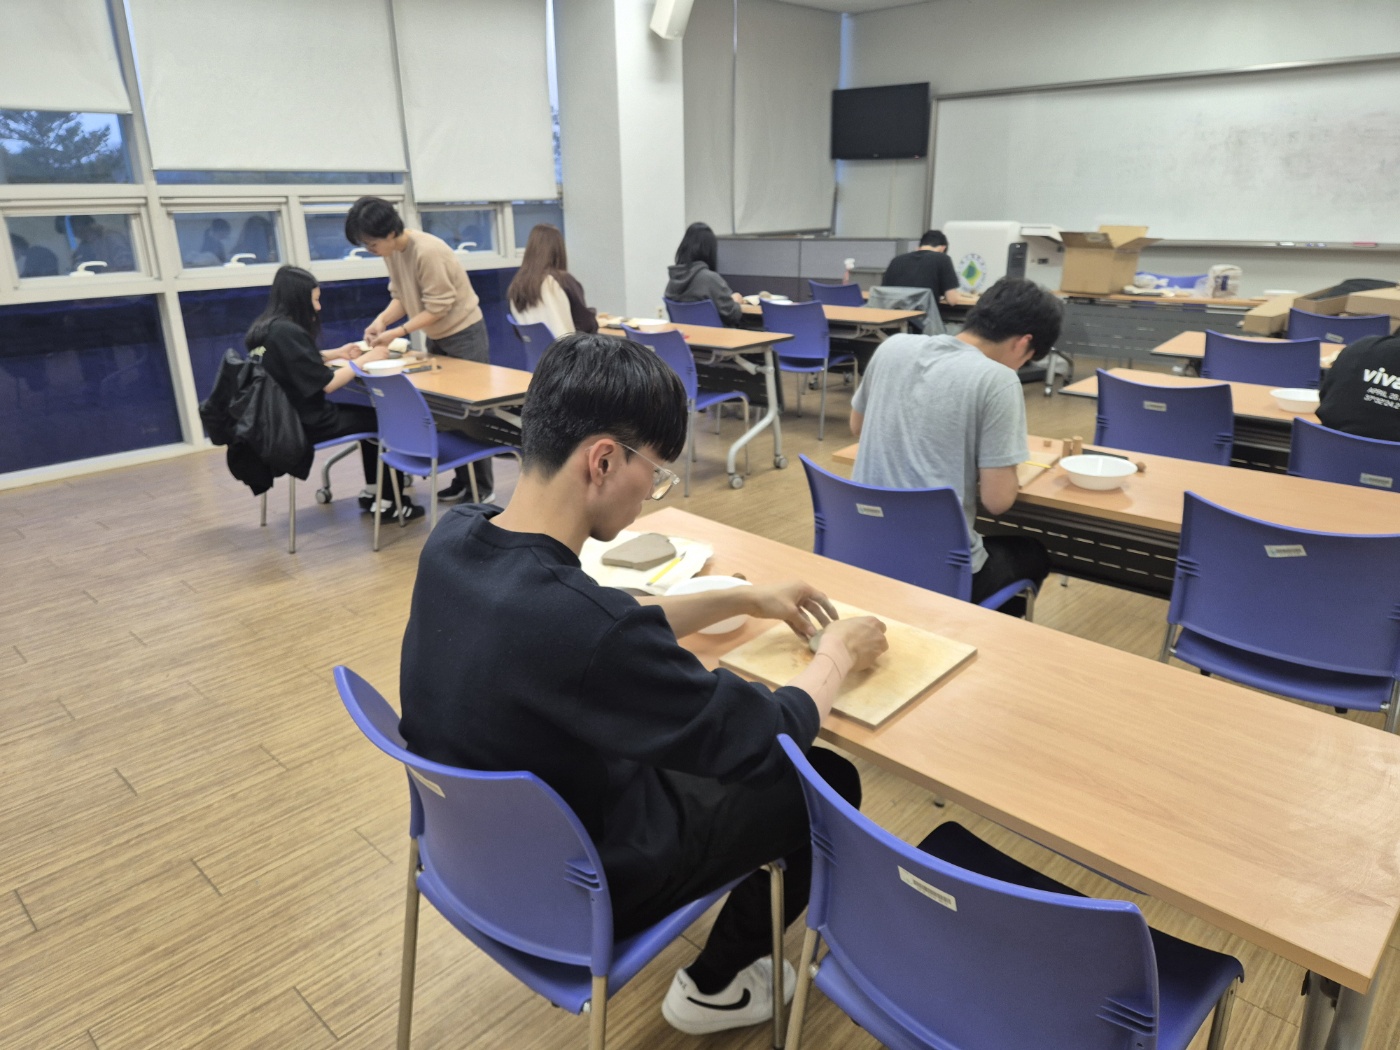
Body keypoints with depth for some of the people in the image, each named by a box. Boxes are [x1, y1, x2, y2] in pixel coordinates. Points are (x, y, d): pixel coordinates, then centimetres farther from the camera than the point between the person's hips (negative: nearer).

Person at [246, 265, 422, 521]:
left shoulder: (265, 327, 5)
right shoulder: (287, 332, -23)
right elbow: (327, 384, -21)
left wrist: (338, 354, 10)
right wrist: (366, 359, -11)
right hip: (304, 422, -10)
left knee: (368, 413, 22)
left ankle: (371, 492, 27)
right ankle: (390, 502, 8)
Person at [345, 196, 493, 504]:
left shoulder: (428, 251, -27)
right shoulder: (392, 251, -3)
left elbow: (438, 307, -25)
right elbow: (401, 296, 3)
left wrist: (397, 333, -26)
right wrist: (381, 320, -14)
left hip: (464, 333, -8)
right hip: (436, 337, 8)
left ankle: (481, 485, 6)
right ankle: (463, 479, 16)